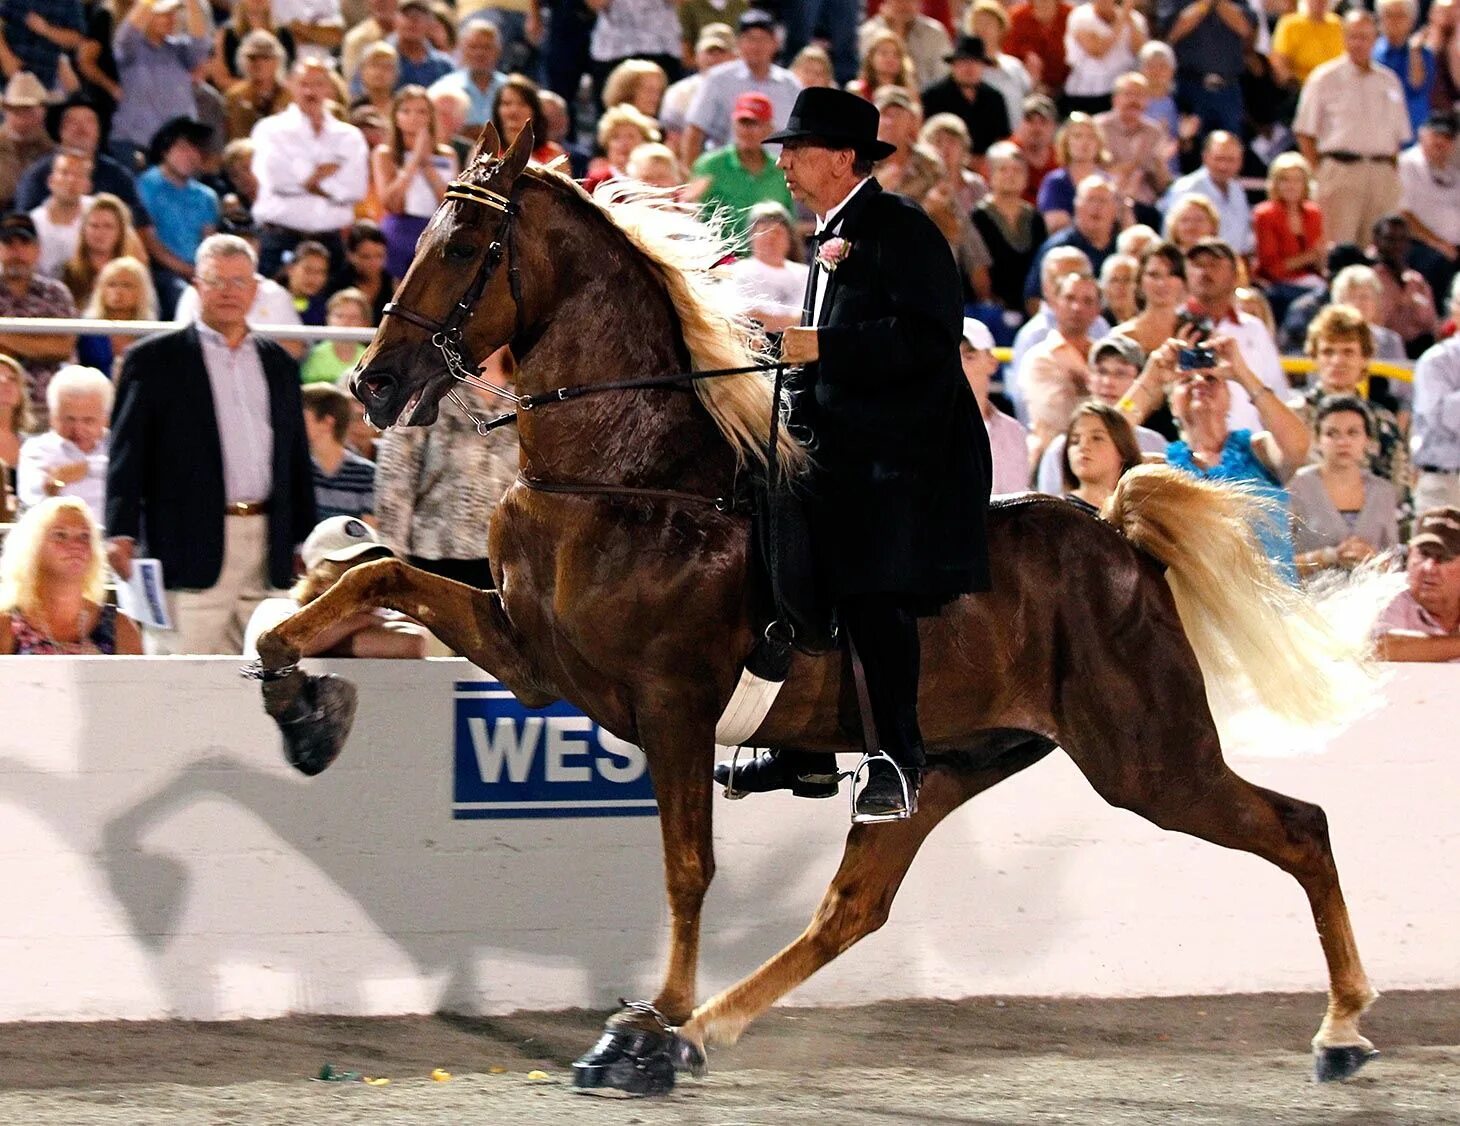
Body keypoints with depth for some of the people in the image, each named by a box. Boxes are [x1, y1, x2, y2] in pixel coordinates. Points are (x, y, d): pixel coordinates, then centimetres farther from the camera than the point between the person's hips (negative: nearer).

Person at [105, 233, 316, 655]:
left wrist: (306, 542, 16)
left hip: (265, 554, 5)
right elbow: (127, 455, -2)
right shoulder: (154, 360, 3)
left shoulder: (278, 363, 18)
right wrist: (121, 535, -12)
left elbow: (297, 460, 21)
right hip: (190, 548, -5)